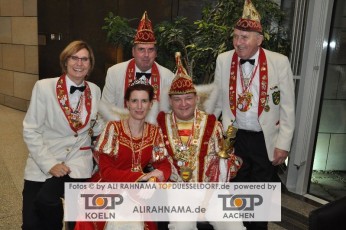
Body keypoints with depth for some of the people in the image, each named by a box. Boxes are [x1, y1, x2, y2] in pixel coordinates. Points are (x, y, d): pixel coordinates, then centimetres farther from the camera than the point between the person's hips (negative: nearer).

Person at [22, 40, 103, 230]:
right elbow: (30, 131, -7)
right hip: (43, 163, 0)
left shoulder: (95, 90, 3)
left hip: (78, 161, 1)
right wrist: (49, 164, -15)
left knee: (47, 199, -24)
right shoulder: (44, 87, -8)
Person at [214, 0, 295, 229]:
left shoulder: (279, 62, -11)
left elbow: (288, 107, -5)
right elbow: (217, 100, 6)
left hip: (266, 140, -2)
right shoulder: (223, 60, -4)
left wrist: (283, 144, -7)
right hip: (235, 138, 2)